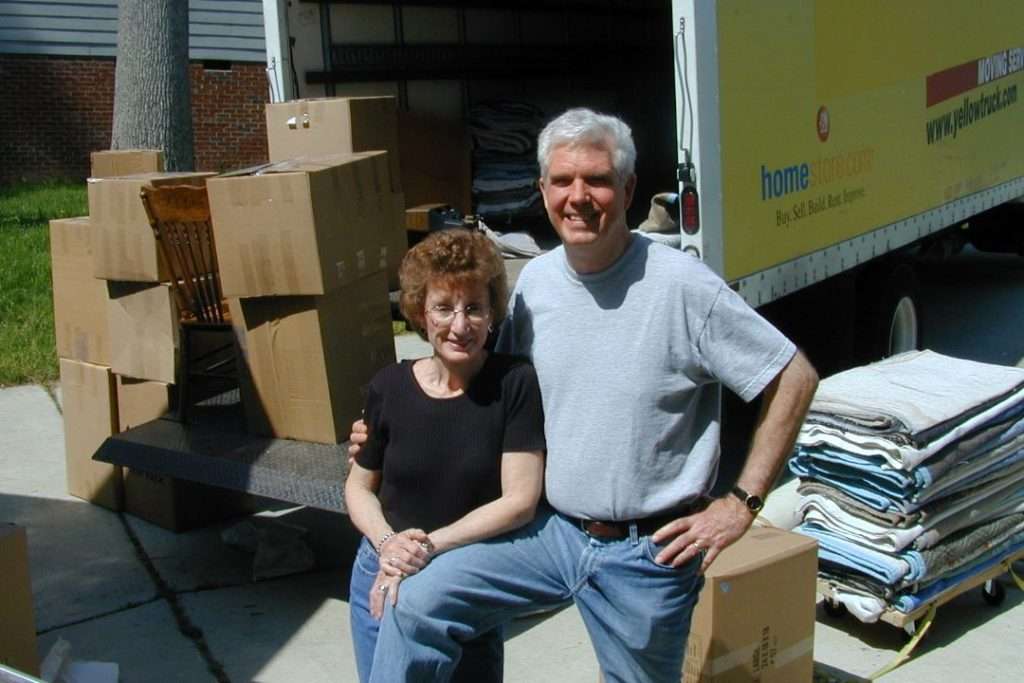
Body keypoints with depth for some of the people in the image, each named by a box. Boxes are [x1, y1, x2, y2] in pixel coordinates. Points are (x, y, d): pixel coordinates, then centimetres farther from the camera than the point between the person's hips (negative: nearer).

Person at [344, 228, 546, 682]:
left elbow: (520, 500, -17)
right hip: (383, 582, 2)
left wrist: (430, 547, -21)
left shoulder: (514, 383, -15)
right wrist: (386, 543, -14)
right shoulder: (389, 387, -7)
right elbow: (358, 487, 4)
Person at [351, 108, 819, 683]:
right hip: (554, 529, 4)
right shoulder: (534, 281, 2)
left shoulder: (682, 285, -16)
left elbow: (795, 378, -10)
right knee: (418, 607, -12)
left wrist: (741, 504, -12)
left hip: (647, 552, -4)